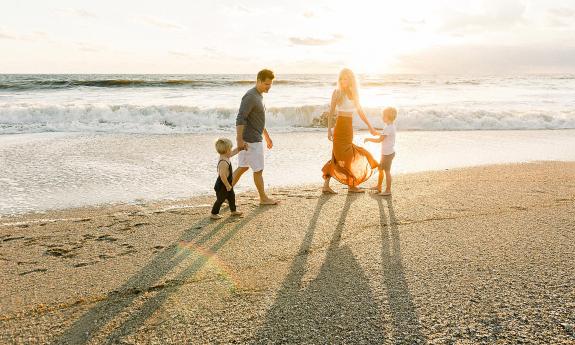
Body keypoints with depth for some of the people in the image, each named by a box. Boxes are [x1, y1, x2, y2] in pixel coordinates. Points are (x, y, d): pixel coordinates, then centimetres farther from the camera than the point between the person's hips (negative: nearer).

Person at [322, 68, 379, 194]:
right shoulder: (337, 92, -5)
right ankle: (351, 186, 11)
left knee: (337, 157, 7)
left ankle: (326, 185, 10)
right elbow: (331, 112, -9)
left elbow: (360, 111, 18)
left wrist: (370, 127, 17)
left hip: (349, 128, 7)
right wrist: (329, 129, -16)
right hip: (341, 127, -7)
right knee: (347, 157, 0)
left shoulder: (353, 93, 13)